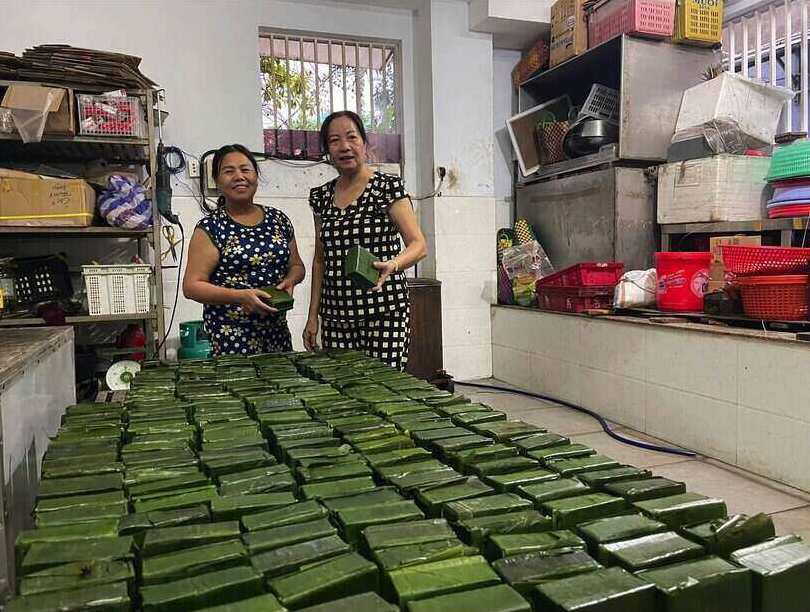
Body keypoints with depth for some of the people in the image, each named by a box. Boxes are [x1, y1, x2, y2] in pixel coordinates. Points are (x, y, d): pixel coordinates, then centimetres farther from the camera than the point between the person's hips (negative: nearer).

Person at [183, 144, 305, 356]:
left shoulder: (278, 220, 8)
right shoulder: (210, 228, -5)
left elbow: (296, 265, 18)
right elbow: (191, 286, -9)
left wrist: (290, 280, -5)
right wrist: (240, 296, -22)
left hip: (277, 329, 5)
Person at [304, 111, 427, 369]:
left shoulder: (388, 187, -4)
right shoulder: (321, 196, 10)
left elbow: (419, 245, -9)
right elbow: (320, 259, 15)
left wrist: (392, 265, -29)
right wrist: (313, 316, 11)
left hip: (383, 315, -4)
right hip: (335, 316, 4)